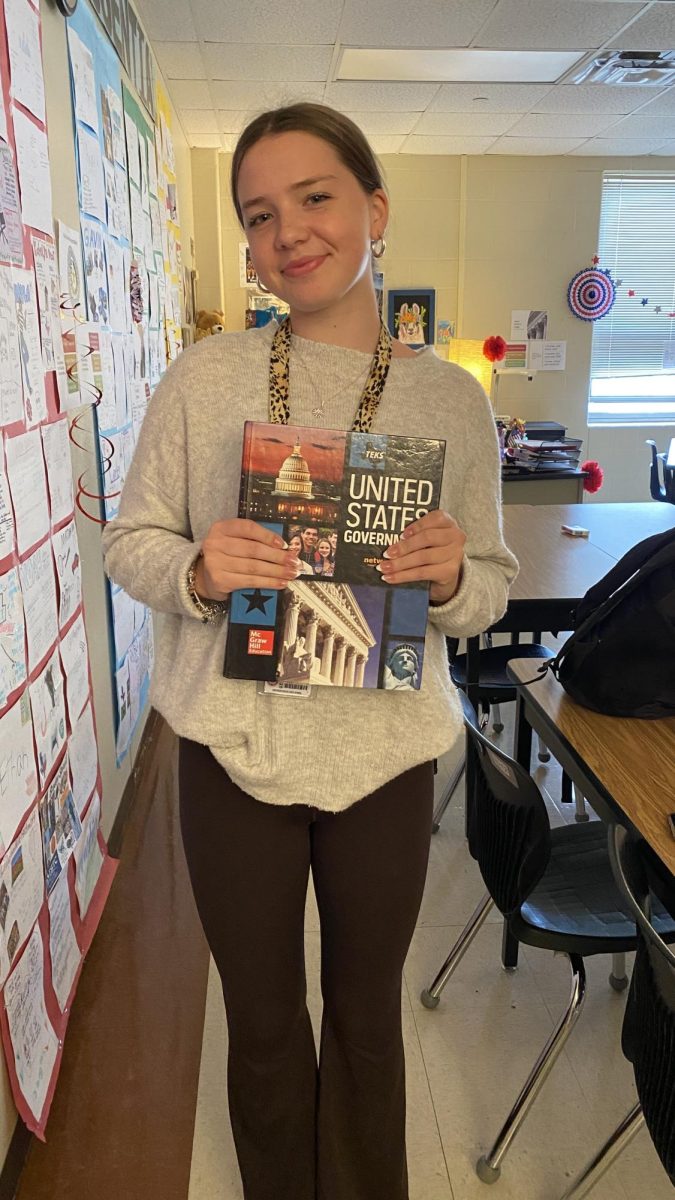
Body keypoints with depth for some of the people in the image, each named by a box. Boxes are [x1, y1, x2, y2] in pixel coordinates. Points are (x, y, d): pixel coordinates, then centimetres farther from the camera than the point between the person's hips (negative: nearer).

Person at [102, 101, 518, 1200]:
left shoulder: (451, 397, -3)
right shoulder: (205, 377, -5)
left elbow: (492, 587, 3)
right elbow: (129, 540, 1)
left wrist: (451, 579, -20)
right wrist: (196, 573, -20)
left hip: (386, 754, 1)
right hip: (234, 747, 0)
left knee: (367, 1012, 21)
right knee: (263, 1020, 19)